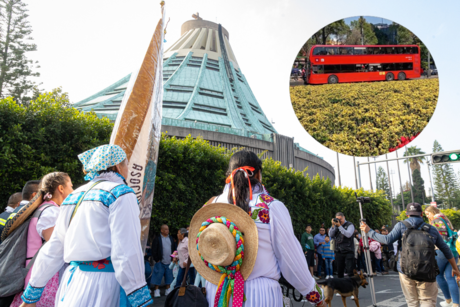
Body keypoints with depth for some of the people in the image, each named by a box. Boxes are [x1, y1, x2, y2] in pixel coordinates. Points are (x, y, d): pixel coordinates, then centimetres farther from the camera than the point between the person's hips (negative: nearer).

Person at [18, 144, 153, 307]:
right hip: (103, 283, -8)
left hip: (71, 283, 8)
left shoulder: (75, 196, 13)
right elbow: (127, 253, -18)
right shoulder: (121, 194, -9)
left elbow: (53, 249, 14)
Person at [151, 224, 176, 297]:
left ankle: (168, 290, 19)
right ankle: (156, 291, 9)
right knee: (158, 276, -1)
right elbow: (154, 250, -7)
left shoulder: (171, 238, 11)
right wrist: (156, 259, -9)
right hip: (160, 262, -4)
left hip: (169, 262, 4)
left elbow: (174, 248, 15)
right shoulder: (157, 239, -4)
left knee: (169, 276, 9)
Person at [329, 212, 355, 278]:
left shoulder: (349, 225, -1)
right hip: (339, 251, 4)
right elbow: (331, 235, 2)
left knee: (350, 270, -8)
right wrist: (333, 225, -8)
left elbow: (348, 234, -18)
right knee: (339, 271, 9)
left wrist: (339, 226, -19)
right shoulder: (336, 225, 10)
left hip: (348, 251, -4)